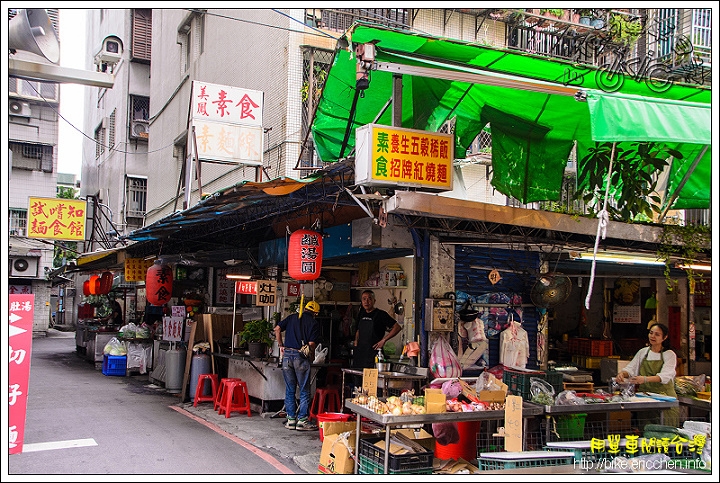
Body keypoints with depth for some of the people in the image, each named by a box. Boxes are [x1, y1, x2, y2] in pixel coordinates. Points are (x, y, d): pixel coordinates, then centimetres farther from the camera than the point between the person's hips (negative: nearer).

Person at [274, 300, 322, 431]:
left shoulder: (292, 317, 13)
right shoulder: (314, 323, 1)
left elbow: (277, 329, 5)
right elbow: (311, 344, -7)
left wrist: (281, 345, 14)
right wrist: (311, 355, 11)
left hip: (287, 355, 4)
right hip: (301, 356, -4)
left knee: (290, 389, 11)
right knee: (305, 390, 4)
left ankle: (291, 420, 14)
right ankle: (302, 420, 4)